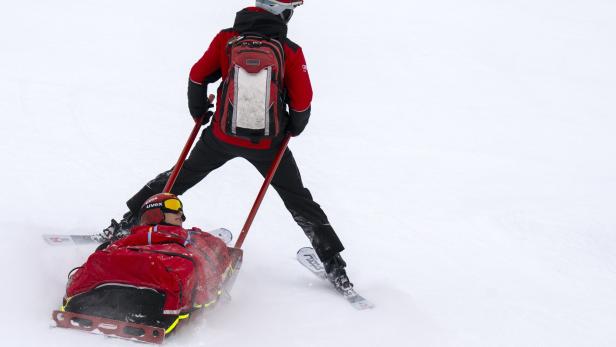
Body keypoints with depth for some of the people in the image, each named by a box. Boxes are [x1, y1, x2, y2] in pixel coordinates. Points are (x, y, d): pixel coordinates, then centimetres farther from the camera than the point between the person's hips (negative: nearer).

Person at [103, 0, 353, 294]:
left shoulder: (226, 38, -6)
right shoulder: (291, 52, -12)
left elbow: (197, 76, -3)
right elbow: (302, 101, -11)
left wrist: (199, 112, 14)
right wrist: (294, 128, 10)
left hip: (222, 134, 2)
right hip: (267, 142, -1)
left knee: (181, 176, 22)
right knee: (299, 201, 13)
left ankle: (125, 225, 26)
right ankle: (334, 267, 14)